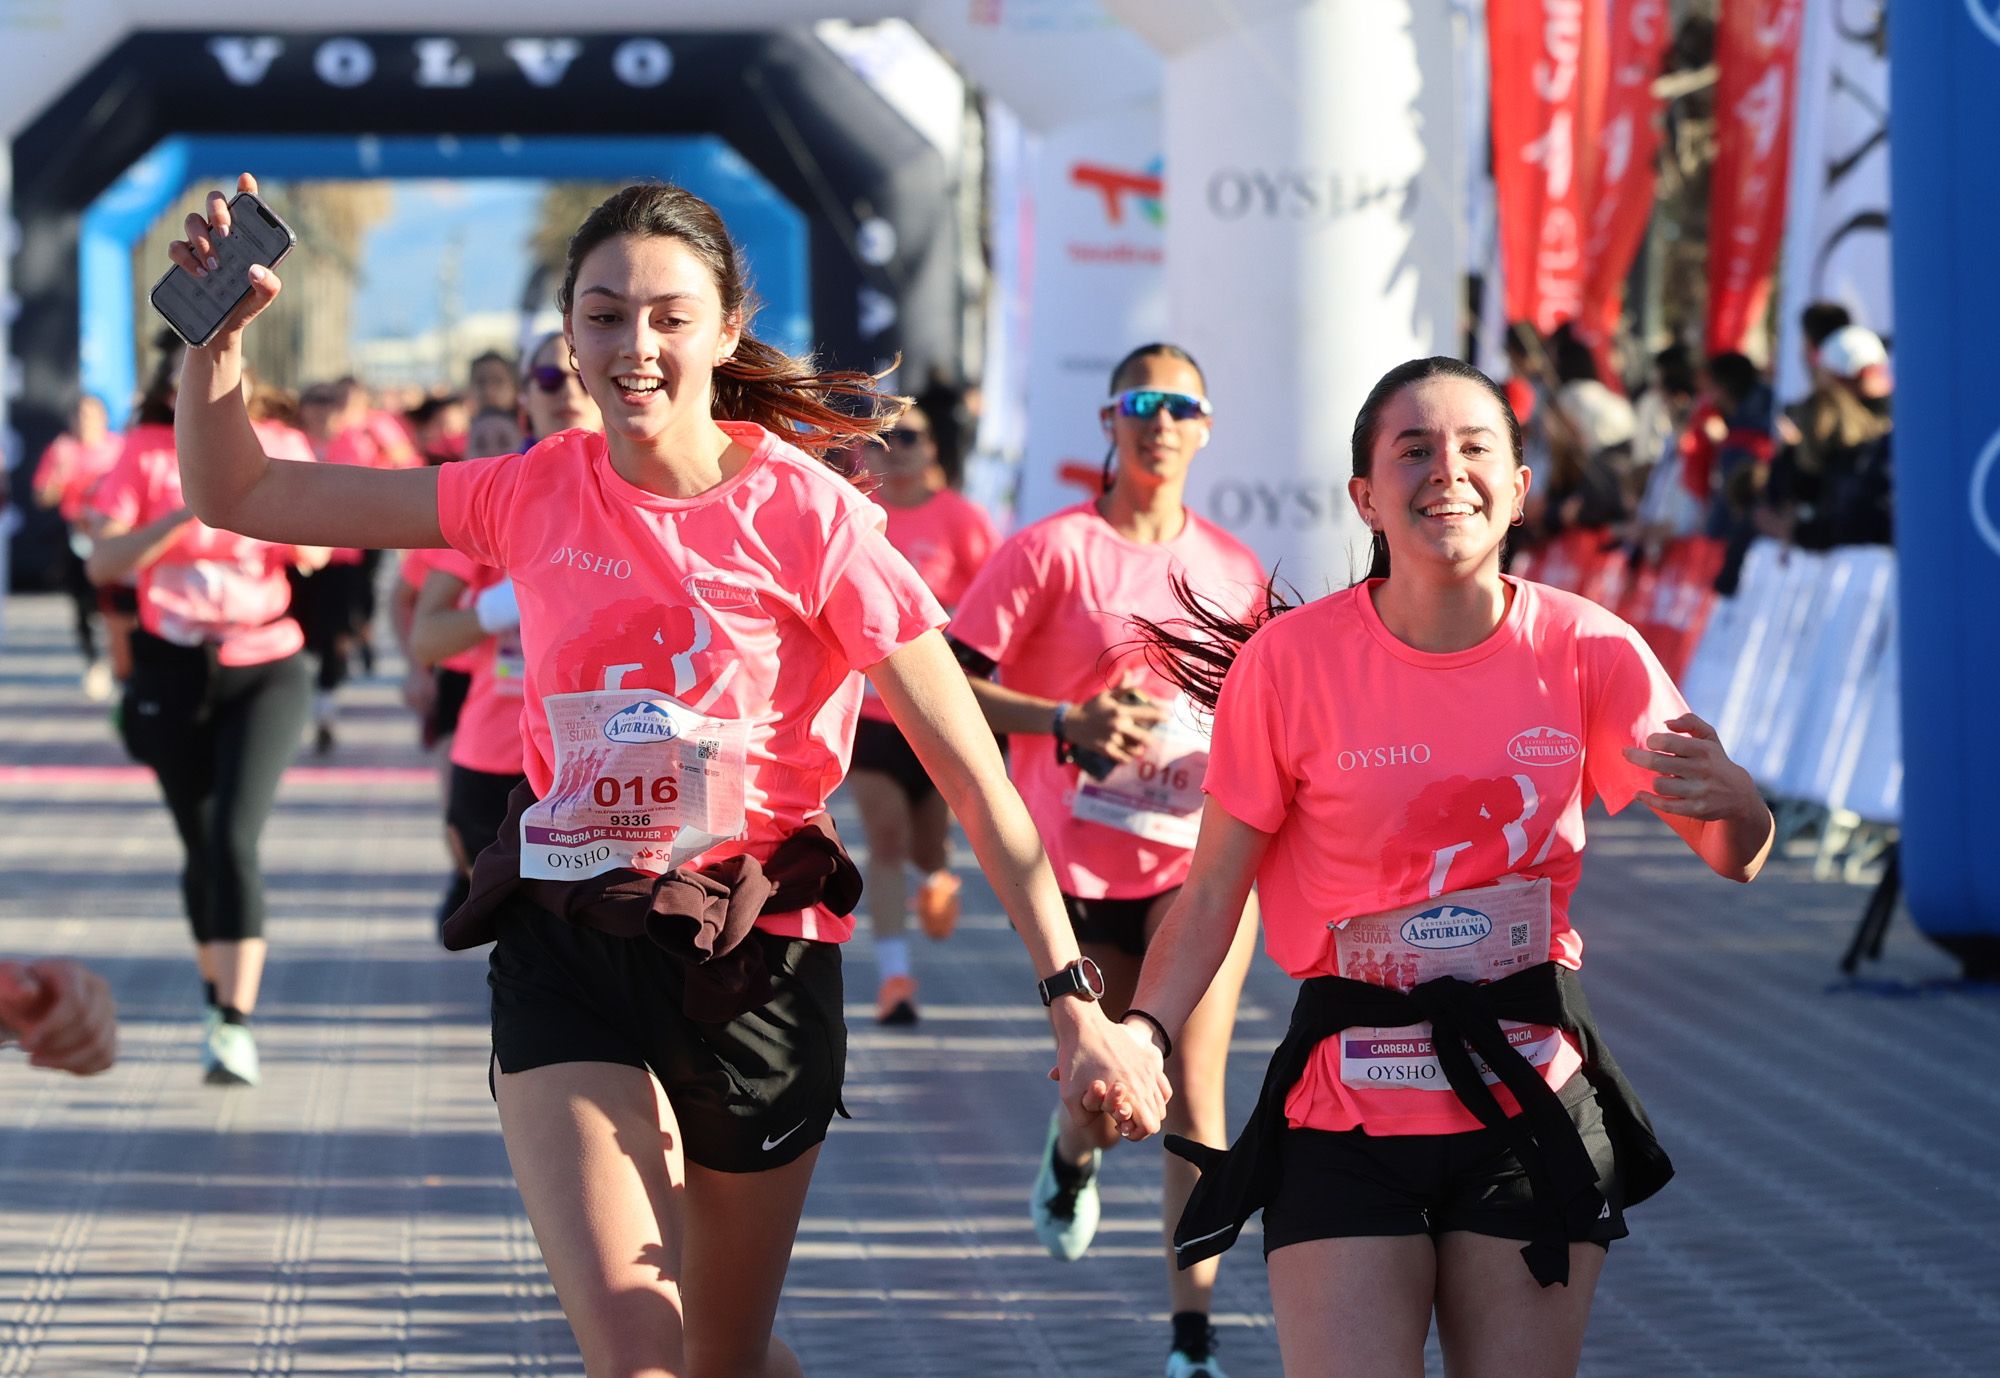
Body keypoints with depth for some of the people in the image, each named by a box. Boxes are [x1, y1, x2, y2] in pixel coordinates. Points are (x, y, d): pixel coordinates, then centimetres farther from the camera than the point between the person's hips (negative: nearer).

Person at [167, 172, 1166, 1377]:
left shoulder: (809, 517, -10)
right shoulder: (536, 496, 0)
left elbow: (974, 776, -11)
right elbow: (239, 494, 8)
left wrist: (1074, 1000, -16)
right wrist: (221, 328, -9)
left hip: (757, 959, -1)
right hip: (568, 958, 2)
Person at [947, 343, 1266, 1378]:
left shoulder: (1235, 570, 7)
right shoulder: (1054, 550, -6)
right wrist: (1064, 722, -23)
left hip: (1202, 855, 2)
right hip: (1081, 860, -2)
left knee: (1193, 1092, -11)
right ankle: (1071, 1157, 50)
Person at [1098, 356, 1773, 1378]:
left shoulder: (1587, 649, -4)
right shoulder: (1289, 660, -8)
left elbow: (1735, 860, -3)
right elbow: (1212, 891, -3)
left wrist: (1732, 802, -27)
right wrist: (1143, 1031, -21)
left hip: (1534, 1101, 2)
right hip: (1348, 1110, -2)